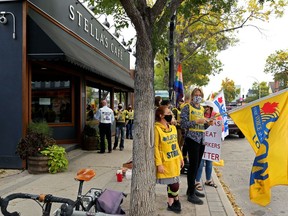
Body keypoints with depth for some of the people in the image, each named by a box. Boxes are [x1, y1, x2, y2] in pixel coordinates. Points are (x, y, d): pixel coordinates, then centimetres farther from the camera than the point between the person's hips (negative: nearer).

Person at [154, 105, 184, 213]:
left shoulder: (173, 128, 9)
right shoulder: (157, 128, -14)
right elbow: (155, 147, -14)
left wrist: (180, 157, 15)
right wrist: (159, 164, -17)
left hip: (175, 160, 6)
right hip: (166, 162, -6)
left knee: (172, 183, 14)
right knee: (174, 184, -2)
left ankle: (171, 203, 28)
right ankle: (176, 201, 21)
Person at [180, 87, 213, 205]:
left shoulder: (202, 109, 16)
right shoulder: (187, 108, -5)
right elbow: (183, 124, -14)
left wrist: (208, 123, 4)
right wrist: (197, 121, -22)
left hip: (201, 138, 7)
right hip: (192, 138, -7)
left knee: (196, 165, 13)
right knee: (193, 165, -7)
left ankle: (191, 189, 26)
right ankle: (191, 194, 1)